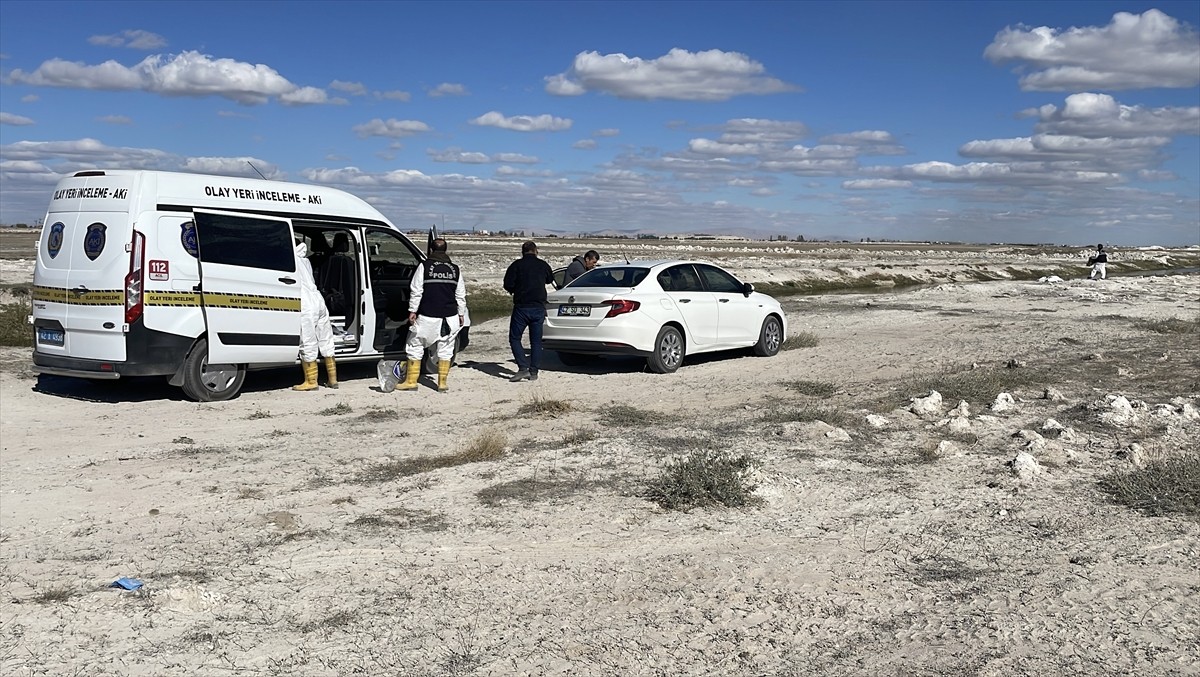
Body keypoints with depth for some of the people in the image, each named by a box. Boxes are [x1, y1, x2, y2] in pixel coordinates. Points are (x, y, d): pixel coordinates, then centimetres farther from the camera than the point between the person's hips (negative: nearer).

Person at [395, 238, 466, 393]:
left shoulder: (424, 266, -4)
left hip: (427, 317, -3)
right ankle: (443, 383, 10)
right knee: (445, 349, 10)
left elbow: (416, 291, -6)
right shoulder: (455, 269, 7)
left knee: (415, 347, 7)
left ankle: (411, 381, 8)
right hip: (450, 317, 3)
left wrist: (412, 310, -1)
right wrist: (461, 314, 18)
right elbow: (461, 295, 11)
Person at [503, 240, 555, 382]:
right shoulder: (543, 265, 5)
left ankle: (523, 368, -10)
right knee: (536, 341, 10)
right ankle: (533, 372, 8)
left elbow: (507, 285, -9)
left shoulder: (516, 265, -5)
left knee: (514, 338, 5)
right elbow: (550, 280, 22)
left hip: (521, 308, -3)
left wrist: (516, 290, 11)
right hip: (539, 308, 3)